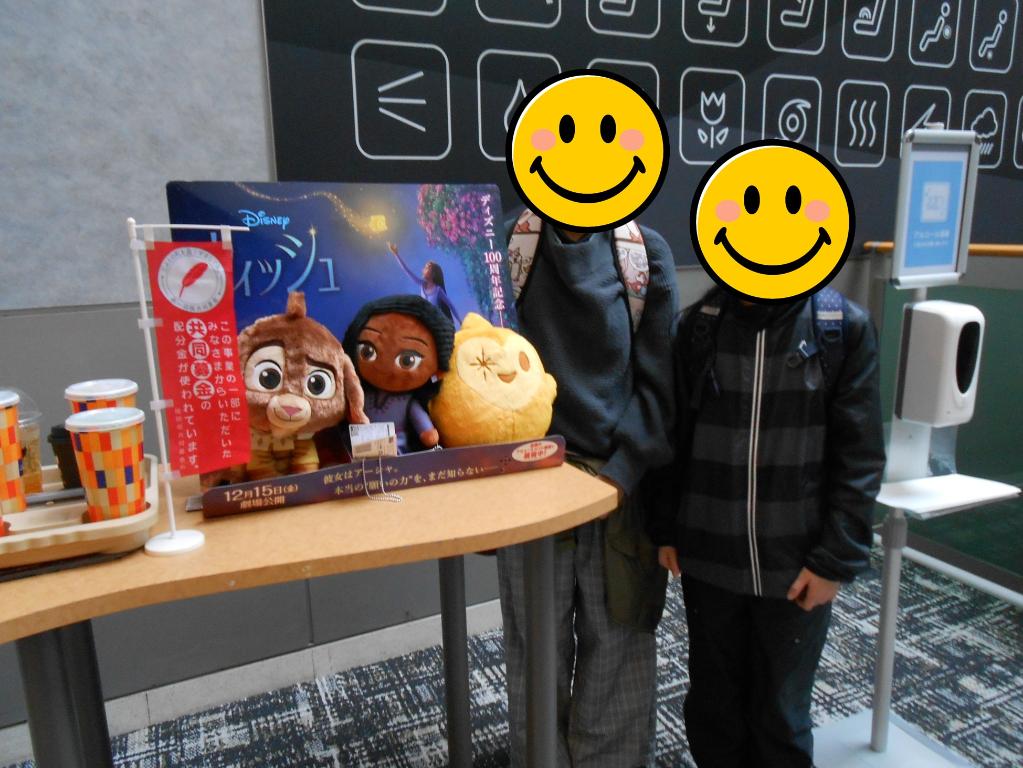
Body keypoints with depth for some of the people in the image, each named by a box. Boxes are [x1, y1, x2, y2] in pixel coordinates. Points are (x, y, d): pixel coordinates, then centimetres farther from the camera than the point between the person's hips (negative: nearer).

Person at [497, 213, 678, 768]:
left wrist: (624, 469, -12)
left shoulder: (646, 250, 2)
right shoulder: (508, 242, 1)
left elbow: (659, 374, -1)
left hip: (620, 481, 1)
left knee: (618, 649, 13)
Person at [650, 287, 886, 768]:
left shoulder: (845, 328, -6)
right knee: (712, 707, 17)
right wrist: (665, 528, 5)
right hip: (708, 556, 2)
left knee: (782, 714, 14)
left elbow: (860, 457, -5)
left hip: (797, 565, -1)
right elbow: (674, 435, 5)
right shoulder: (698, 326, -1)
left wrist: (836, 559, -7)